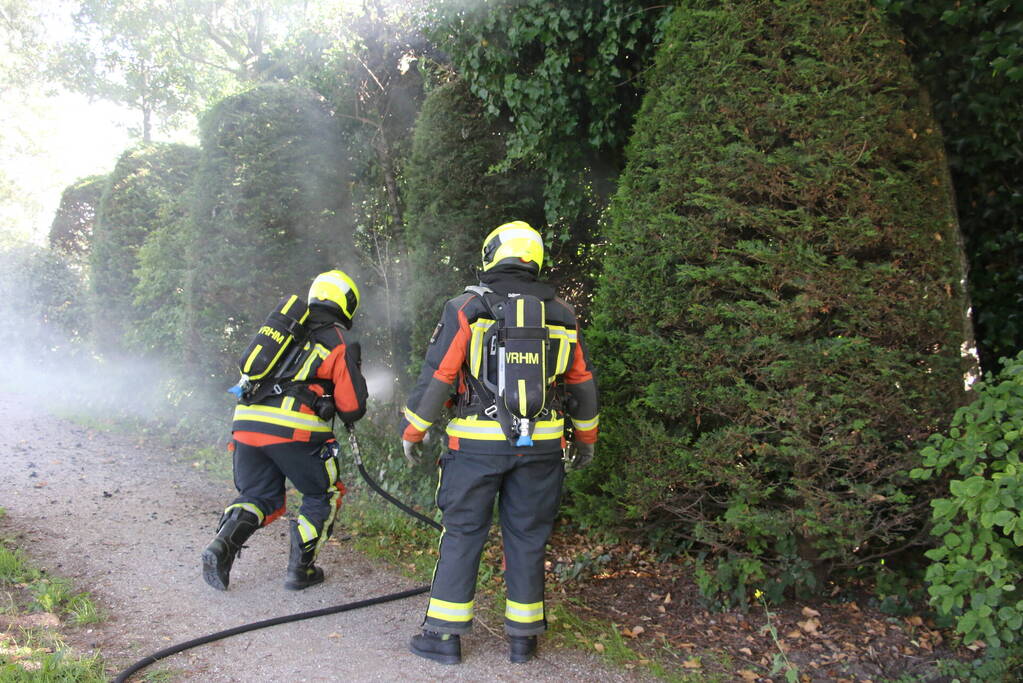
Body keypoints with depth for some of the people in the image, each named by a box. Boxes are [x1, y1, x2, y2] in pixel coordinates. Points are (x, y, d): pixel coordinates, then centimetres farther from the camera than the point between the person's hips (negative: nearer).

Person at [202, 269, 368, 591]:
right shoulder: (339, 343, 3)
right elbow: (352, 407, 1)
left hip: (247, 422, 5)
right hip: (294, 431, -5)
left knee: (259, 496, 21)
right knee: (324, 495, 17)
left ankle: (223, 544, -3)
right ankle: (300, 569, 14)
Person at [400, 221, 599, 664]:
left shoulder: (466, 308, -4)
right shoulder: (561, 315, 6)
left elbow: (436, 376, -5)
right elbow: (582, 385, 12)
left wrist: (413, 430, 6)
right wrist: (586, 438, 24)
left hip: (477, 444, -2)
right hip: (540, 445, 3)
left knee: (462, 535, 8)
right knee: (527, 538, 12)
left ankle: (444, 635, 14)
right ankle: (523, 637, 20)